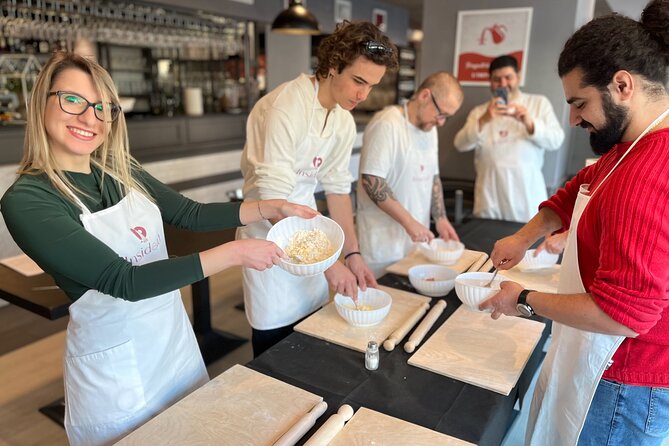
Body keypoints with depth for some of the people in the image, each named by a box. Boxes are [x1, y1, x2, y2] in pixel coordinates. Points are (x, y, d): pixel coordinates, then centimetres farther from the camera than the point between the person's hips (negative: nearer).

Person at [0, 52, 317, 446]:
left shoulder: (122, 172, -2)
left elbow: (190, 214, 6)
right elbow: (124, 281, -27)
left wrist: (269, 208, -3)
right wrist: (235, 253, -27)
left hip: (175, 332, 6)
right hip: (113, 364, -6)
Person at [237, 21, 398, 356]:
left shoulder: (344, 122, 1)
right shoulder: (286, 107, -23)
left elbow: (337, 188, 7)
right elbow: (273, 198, -27)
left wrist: (352, 254, 1)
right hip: (270, 236, -7)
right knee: (277, 339, 3)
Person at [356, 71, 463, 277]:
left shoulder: (430, 128, 10)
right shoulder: (387, 124, -16)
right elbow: (371, 182, -21)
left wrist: (440, 219, 5)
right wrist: (409, 222, -22)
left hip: (416, 239, 8)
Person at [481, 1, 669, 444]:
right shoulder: (632, 147, 4)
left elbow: (623, 313, -30)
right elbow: (573, 196, 18)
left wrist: (524, 301, -17)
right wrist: (524, 237, 3)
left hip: (625, 388, -9)